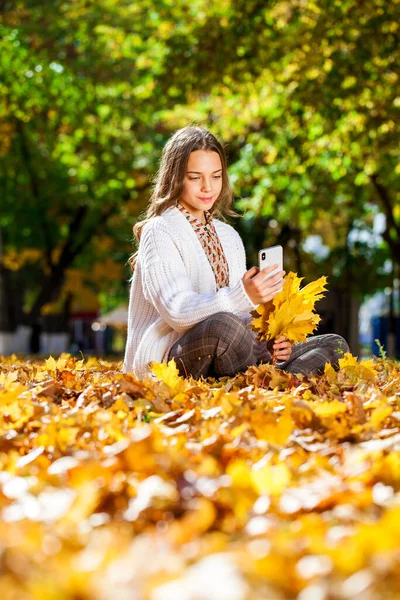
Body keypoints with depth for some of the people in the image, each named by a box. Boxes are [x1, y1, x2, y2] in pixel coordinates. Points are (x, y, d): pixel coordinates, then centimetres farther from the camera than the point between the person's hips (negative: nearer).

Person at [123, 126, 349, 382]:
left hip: (220, 363, 8)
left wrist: (267, 341, -6)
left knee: (334, 346, -2)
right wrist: (242, 296, -35)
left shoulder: (230, 237, 18)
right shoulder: (160, 232, -5)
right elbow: (177, 311, -20)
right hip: (166, 363, -7)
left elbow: (243, 317, 17)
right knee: (221, 325, -39)